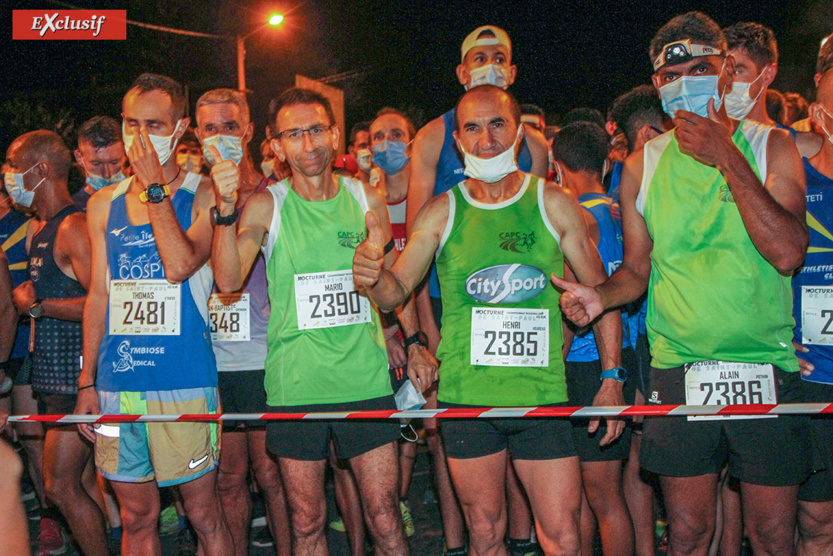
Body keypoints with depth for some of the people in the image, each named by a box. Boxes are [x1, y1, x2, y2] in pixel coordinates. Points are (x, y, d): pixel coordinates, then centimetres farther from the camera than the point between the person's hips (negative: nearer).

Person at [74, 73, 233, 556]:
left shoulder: (203, 195, -2)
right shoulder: (104, 204, 11)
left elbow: (180, 265, -18)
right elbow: (99, 294, 14)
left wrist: (155, 188, -14)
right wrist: (87, 381, 12)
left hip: (184, 383, -4)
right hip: (117, 383, 4)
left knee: (204, 515, 4)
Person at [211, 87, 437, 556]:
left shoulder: (368, 200, 6)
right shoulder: (265, 206, -1)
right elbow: (228, 280, -14)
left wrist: (414, 343, 14)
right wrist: (227, 209, -25)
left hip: (366, 380, 1)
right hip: (295, 385, -1)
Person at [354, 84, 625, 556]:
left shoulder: (554, 204, 1)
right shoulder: (442, 214, 2)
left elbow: (601, 292, 6)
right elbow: (396, 292, 4)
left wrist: (613, 379, 0)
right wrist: (373, 274, -20)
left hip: (543, 395, 0)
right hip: (466, 397, 1)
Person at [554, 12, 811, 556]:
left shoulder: (771, 146, 1)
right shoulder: (643, 165, 6)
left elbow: (787, 254, -13)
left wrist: (727, 158, -15)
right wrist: (601, 295, -10)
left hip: (767, 368, -1)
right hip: (679, 369, 1)